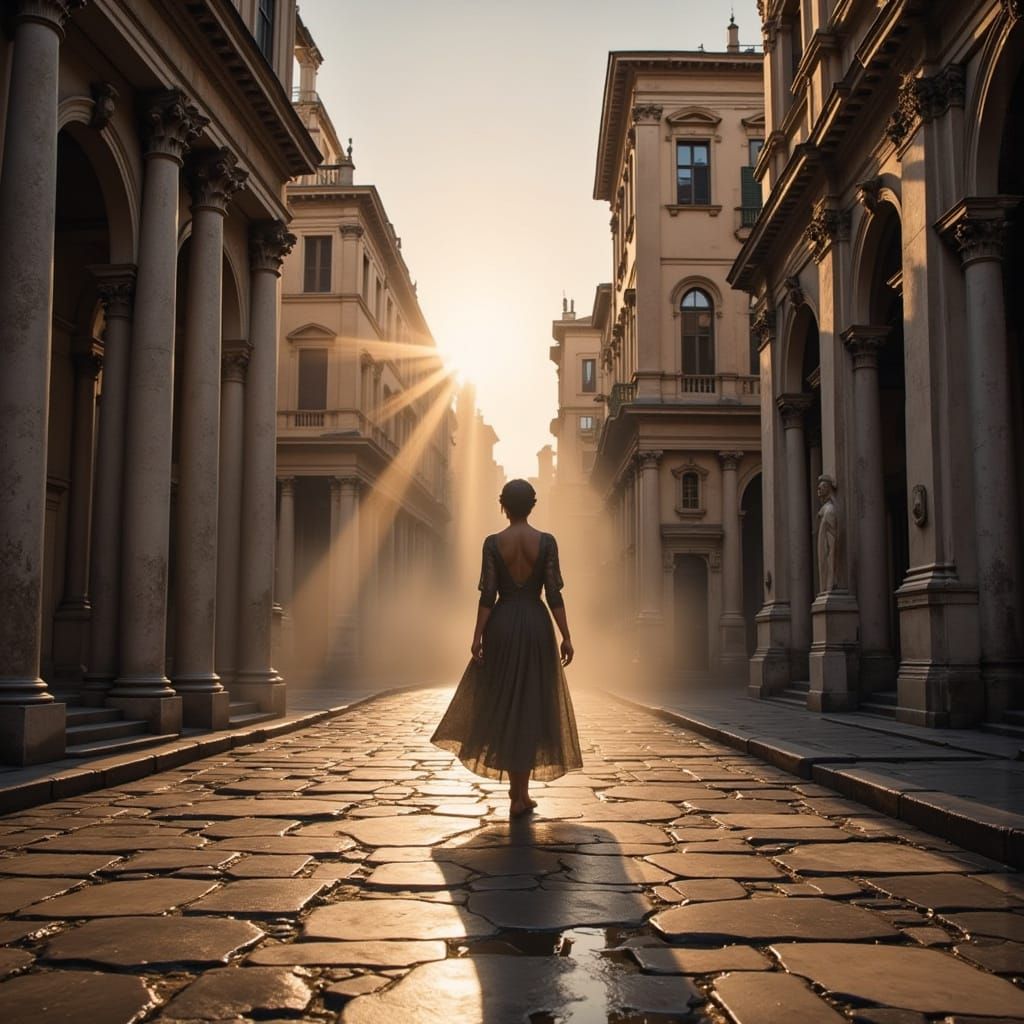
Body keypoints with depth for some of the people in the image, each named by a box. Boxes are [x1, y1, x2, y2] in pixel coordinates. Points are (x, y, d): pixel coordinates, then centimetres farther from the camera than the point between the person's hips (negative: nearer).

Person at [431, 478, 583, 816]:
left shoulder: (493, 543, -3)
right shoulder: (547, 542, -3)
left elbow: (487, 595, -7)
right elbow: (554, 594, -6)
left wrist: (477, 636, -3)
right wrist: (566, 636, -2)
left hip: (501, 625, 0)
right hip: (537, 625, 0)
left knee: (503, 703, 13)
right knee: (531, 705, 7)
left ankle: (519, 793, 19)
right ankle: (519, 794, 9)